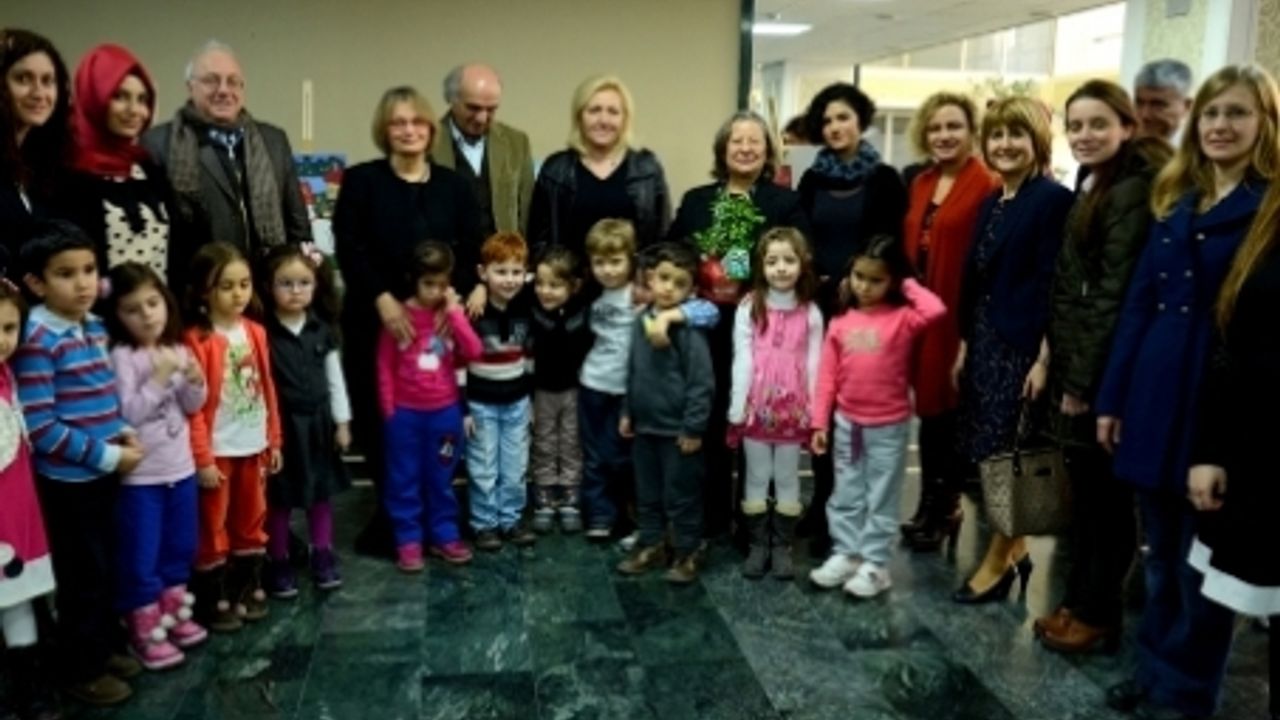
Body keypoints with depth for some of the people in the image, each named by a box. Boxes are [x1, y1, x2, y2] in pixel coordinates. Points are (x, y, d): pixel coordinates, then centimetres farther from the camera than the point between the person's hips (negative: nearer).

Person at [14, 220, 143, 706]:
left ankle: (103, 648, 37)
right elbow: (41, 428, -21)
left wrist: (121, 432, -2)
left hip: (103, 473, 7)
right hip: (67, 479, -7)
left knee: (105, 569, 19)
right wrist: (109, 456, -19)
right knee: (83, 576, 6)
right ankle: (81, 671, 23)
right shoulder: (37, 340, -19)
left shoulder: (95, 327, 5)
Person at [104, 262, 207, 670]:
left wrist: (195, 381, -12)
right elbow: (128, 413, -19)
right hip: (140, 476, -6)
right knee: (141, 557, 4)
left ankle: (174, 613, 35)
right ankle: (146, 632, 17)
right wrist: (159, 377, -25)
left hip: (181, 468, 6)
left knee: (180, 549, 19)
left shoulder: (177, 350, 3)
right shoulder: (122, 357, -14)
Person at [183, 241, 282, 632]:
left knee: (252, 521, 17)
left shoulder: (256, 332, 3)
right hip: (217, 450, -5)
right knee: (214, 526, 7)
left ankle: (250, 587, 32)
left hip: (254, 446, 6)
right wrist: (202, 458, -15)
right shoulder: (197, 340, -14)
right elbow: (192, 406, -15)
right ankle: (214, 600, 19)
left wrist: (274, 440, 9)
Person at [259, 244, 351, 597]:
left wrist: (342, 422, 6)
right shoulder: (263, 333, -12)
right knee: (279, 499, 7)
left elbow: (334, 377, 7)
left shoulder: (322, 330, 1)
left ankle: (323, 555, 28)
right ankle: (278, 562, 21)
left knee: (322, 492, 14)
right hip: (282, 425, -4)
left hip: (318, 421, 4)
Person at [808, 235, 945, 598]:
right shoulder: (841, 322, 0)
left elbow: (935, 310, -32)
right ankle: (845, 555, 26)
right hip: (847, 423, 4)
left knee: (881, 499, 8)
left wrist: (909, 286, -14)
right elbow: (828, 375, 1)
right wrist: (820, 422, 0)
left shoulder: (902, 318, -9)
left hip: (889, 426, -3)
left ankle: (874, 564, 17)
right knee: (846, 495, 14)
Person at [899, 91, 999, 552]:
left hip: (957, 316, -7)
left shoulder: (986, 186, -12)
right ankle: (931, 506, 26)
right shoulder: (921, 184, 13)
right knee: (927, 407, 14)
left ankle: (945, 509, 21)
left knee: (948, 411, 4)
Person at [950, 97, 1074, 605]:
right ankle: (1015, 548, 26)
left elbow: (1052, 285, -15)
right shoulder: (990, 203, 13)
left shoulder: (1054, 200, -10)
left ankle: (999, 561, 14)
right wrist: (964, 344, 12)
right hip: (984, 342, 8)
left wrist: (1044, 358, -18)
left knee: (1008, 458, 0)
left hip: (1023, 345, -8)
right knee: (985, 457, 11)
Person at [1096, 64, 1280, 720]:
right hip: (1155, 393, 5)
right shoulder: (1175, 201, 12)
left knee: (1200, 557, 7)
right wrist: (1112, 396, 8)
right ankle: (1154, 667, 32)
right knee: (1160, 548, 16)